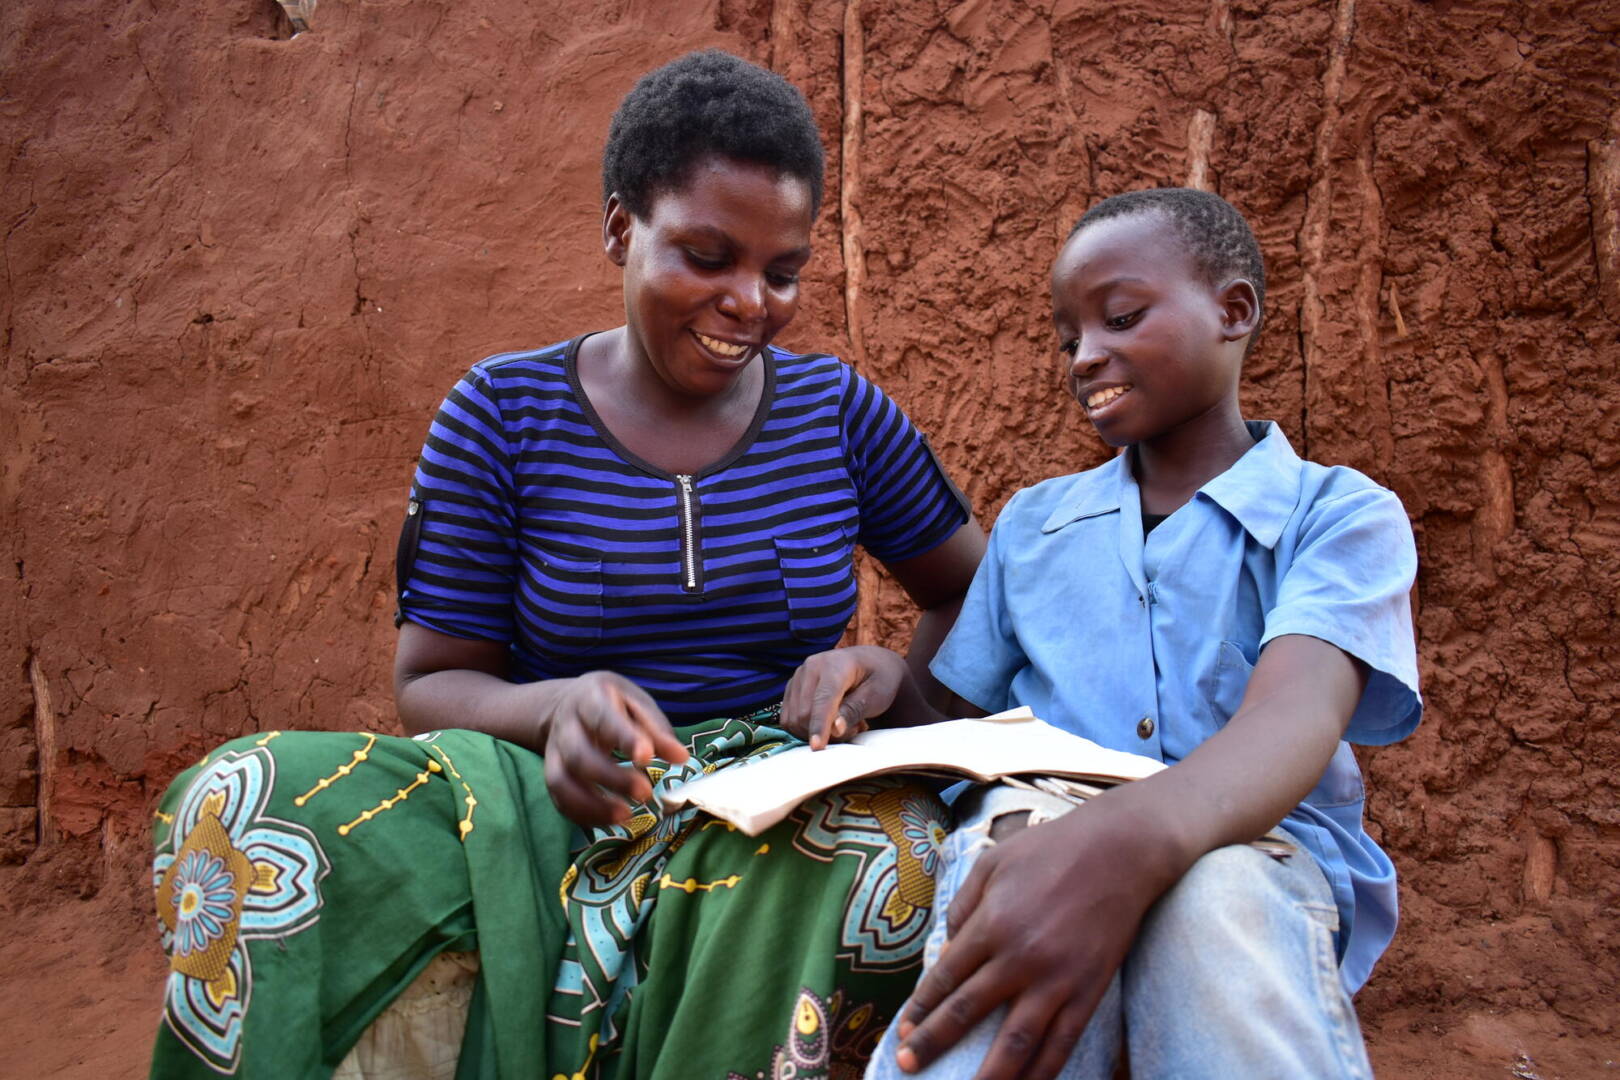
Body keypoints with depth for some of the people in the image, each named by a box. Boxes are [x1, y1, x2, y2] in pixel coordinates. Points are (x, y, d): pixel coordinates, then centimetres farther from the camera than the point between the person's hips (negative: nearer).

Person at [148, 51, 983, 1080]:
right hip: (564, 805, 0)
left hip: (789, 812, 2)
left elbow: (979, 591, 13)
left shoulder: (841, 411, 5)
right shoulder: (503, 415, 0)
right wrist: (554, 708, -23)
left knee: (891, 844, -36)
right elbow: (430, 681, 1)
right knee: (236, 804, -26)